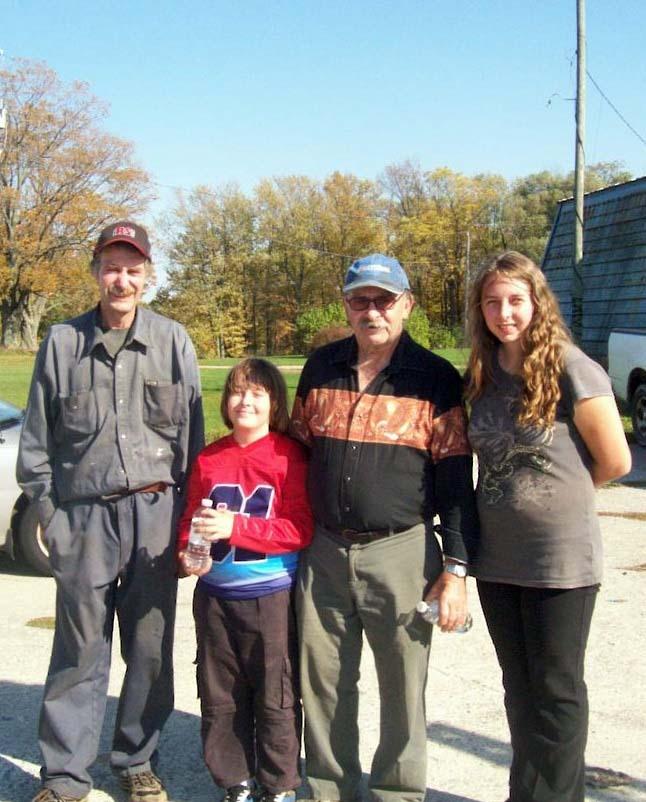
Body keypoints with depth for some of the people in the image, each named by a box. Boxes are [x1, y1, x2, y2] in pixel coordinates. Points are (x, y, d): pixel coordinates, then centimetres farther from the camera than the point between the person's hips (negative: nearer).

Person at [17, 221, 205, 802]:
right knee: (80, 647, 3)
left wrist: (185, 517, 3)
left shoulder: (174, 342, 5)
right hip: (84, 514, 0)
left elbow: (192, 438, 7)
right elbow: (37, 441, 9)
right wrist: (49, 512, 3)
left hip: (155, 511, 1)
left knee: (150, 646, 8)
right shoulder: (63, 342, 5)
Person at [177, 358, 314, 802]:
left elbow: (300, 529, -13)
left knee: (276, 698, 5)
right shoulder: (209, 458, 6)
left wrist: (236, 526, -21)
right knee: (220, 697, 13)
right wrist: (188, 553, -7)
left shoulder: (289, 456, -8)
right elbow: (190, 520, 13)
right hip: (215, 595, 5)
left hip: (272, 596, -4)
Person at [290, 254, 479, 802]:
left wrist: (456, 569, -9)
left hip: (402, 553, -3)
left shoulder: (436, 379, -4)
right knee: (322, 683, 12)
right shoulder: (321, 368, 8)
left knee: (403, 688, 6)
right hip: (324, 552, 4)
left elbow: (456, 479, -4)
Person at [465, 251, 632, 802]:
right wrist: (520, 492, 5)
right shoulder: (483, 376, 5)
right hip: (497, 557, 6)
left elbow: (615, 462, -8)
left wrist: (560, 490, 3)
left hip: (561, 560, -6)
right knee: (520, 689, 17)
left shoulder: (571, 370, -13)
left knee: (556, 692, 6)